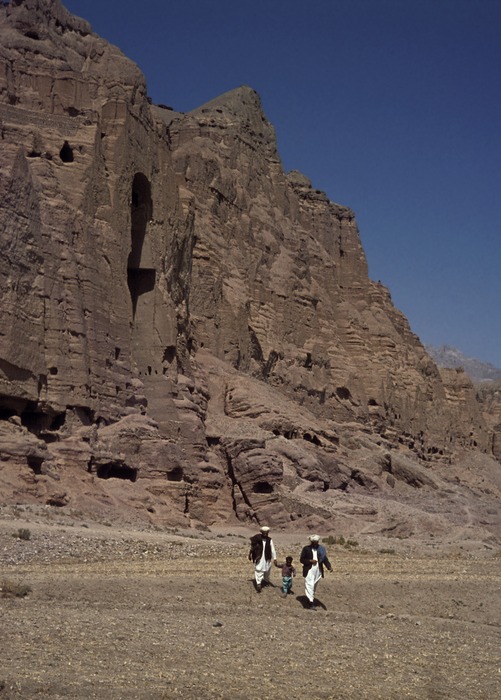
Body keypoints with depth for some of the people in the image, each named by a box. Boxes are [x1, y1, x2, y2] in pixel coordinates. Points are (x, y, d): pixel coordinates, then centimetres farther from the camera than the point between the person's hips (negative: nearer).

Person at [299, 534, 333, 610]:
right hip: (309, 570, -4)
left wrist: (329, 567, -15)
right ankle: (311, 602, -20)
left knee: (314, 586, 13)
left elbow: (325, 559, 1)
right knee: (310, 586, -14)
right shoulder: (306, 549, -2)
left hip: (318, 571, 4)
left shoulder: (321, 549, 6)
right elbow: (301, 559, -1)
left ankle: (311, 598, 27)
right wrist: (310, 561, -15)